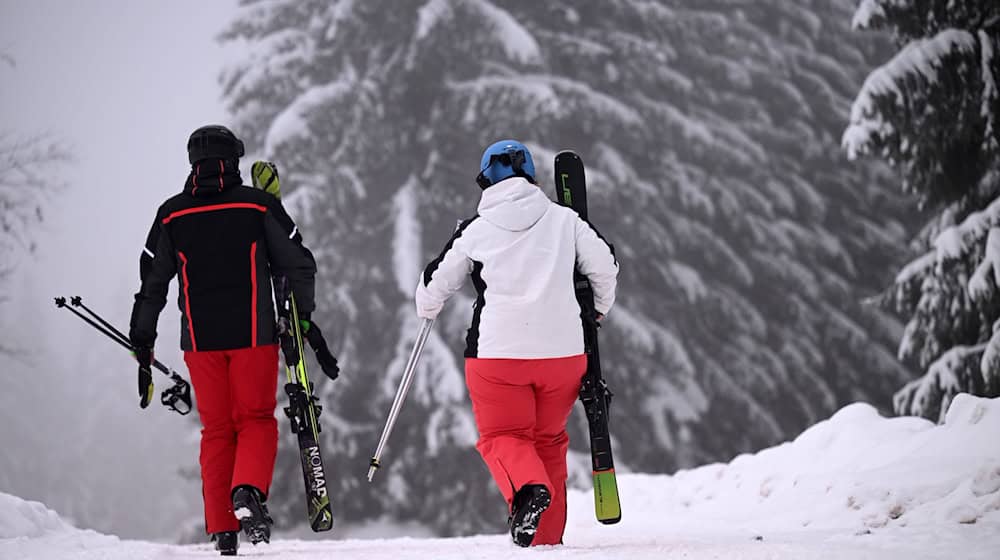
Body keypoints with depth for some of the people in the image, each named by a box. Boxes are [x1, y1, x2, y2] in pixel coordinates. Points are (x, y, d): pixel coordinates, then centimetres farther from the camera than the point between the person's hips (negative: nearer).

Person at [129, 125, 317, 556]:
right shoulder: (259, 206, -1)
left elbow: (152, 283, 8)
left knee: (216, 430, 10)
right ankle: (248, 491, -21)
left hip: (200, 338, 2)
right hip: (254, 334, -2)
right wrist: (302, 318, 15)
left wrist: (142, 341, 15)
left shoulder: (172, 215, 4)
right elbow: (298, 265, 2)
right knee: (256, 420, 7)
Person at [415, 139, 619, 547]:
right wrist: (599, 307, 28)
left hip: (498, 351, -2)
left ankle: (529, 488, -24)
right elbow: (604, 265, 8)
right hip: (562, 349, 2)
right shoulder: (564, 219, 4)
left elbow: (436, 284, 11)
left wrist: (426, 309, 34)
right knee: (549, 439, 17)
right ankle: (547, 536, 16)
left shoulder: (475, 231, 2)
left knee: (502, 436, 8)